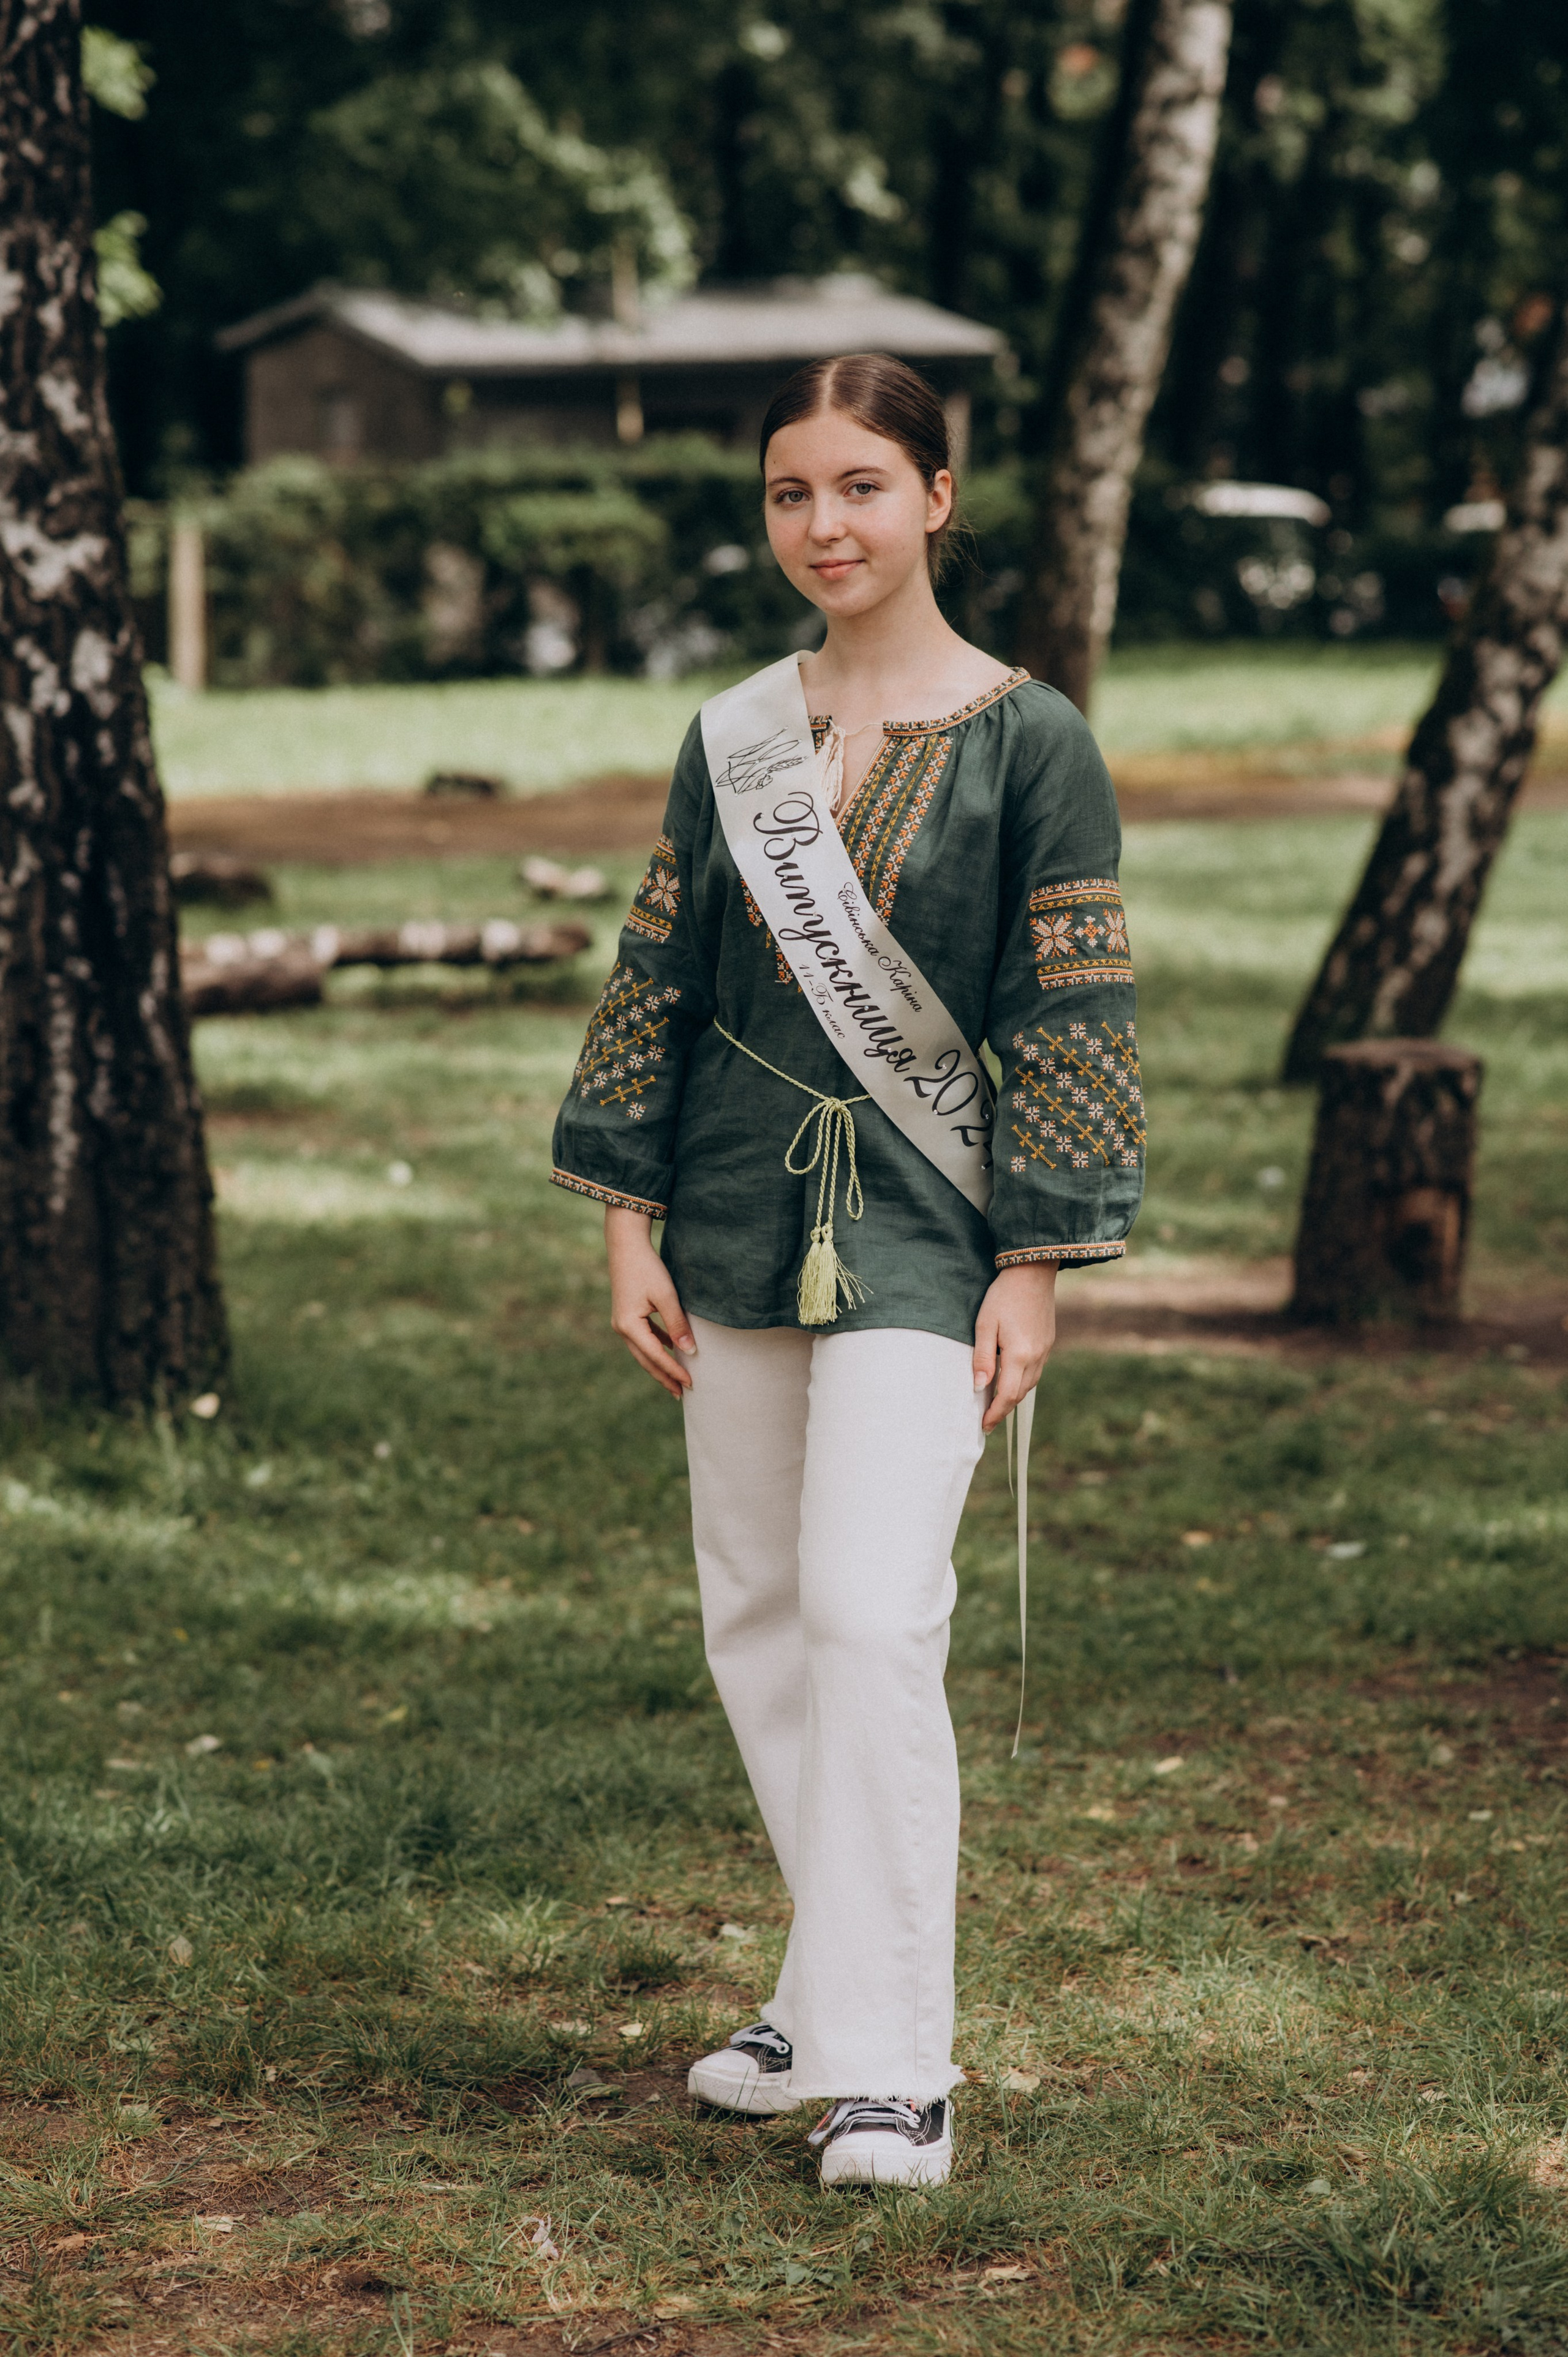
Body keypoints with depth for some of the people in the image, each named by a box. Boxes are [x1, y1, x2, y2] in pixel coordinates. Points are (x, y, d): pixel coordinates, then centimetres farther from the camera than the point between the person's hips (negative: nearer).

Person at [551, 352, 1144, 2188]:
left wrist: (1036, 1265, -8)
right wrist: (627, 1222, 6)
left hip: (921, 1229, -5)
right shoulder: (732, 738, 7)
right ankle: (841, 1988, 26)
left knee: (872, 1614, -15)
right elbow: (655, 982, 11)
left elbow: (1071, 1018, -5)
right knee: (757, 1620, 10)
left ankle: (892, 2069, -10)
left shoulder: (1028, 742, -6)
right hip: (744, 1221, 5)